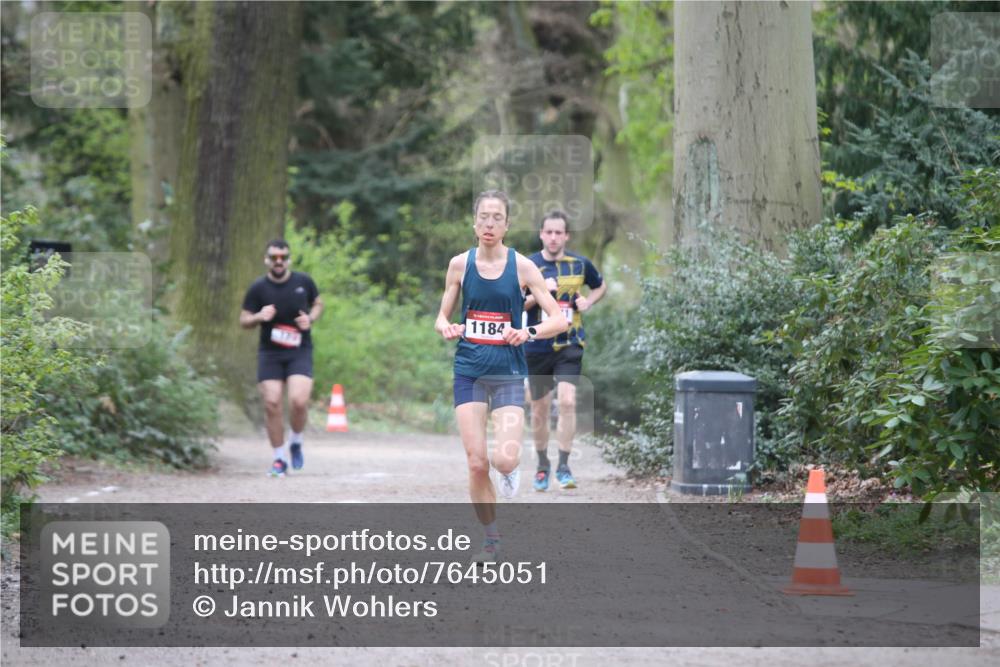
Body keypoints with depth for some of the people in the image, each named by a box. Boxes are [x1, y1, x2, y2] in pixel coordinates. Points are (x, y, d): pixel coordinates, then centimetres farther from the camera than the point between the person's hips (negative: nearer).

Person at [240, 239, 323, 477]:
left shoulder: (304, 282, 0)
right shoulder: (258, 288, -2)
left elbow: (318, 303, 16)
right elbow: (243, 320, 3)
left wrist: (310, 318, -5)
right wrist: (259, 317, -18)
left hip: (299, 352, -1)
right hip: (269, 352, 1)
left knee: (299, 400, -18)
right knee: (271, 403, -6)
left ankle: (296, 443, 11)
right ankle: (279, 459, 8)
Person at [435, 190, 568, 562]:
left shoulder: (522, 266, -4)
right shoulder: (460, 264, 2)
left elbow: (559, 321, -5)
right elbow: (442, 317, 12)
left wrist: (529, 333, -23)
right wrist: (446, 328, -12)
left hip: (508, 374, -2)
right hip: (469, 373, 2)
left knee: (505, 459, -18)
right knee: (476, 463, -5)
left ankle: (510, 470, 21)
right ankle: (491, 539, 12)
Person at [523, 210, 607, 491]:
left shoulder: (580, 264, 2)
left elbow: (600, 286, 21)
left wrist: (588, 302, 1)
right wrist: (537, 295, -19)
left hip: (569, 345, 0)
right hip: (537, 348, 0)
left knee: (567, 401, -17)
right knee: (540, 409, 8)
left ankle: (564, 466, -10)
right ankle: (542, 466, 26)